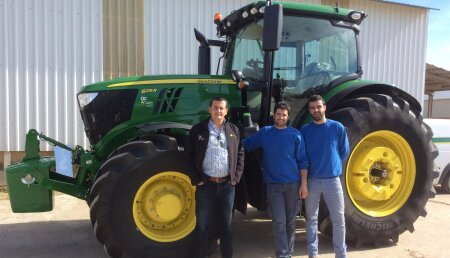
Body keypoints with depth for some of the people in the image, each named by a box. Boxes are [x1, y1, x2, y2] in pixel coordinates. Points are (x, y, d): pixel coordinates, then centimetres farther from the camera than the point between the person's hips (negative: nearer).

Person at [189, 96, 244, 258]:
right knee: (202, 225, 6)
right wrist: (197, 178, -7)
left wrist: (236, 177, 2)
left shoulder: (233, 130, 9)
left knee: (226, 224, 13)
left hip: (227, 184, 3)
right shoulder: (198, 130, 0)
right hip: (206, 184, -2)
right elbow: (190, 156, 1)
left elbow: (240, 154, 11)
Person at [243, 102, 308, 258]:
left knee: (290, 221, 11)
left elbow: (302, 161, -1)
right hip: (273, 185, 0)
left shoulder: (295, 134, 0)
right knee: (279, 222, -3)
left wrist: (304, 183, -5)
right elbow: (246, 144, 11)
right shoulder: (264, 132, 4)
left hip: (293, 184, 0)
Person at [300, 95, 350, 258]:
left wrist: (332, 165, 8)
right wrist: (311, 169, 4)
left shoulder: (337, 127, 0)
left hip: (332, 180, 0)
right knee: (311, 219, 9)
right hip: (312, 180, 1)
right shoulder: (304, 130, 0)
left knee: (338, 219, 4)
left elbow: (344, 152, 8)